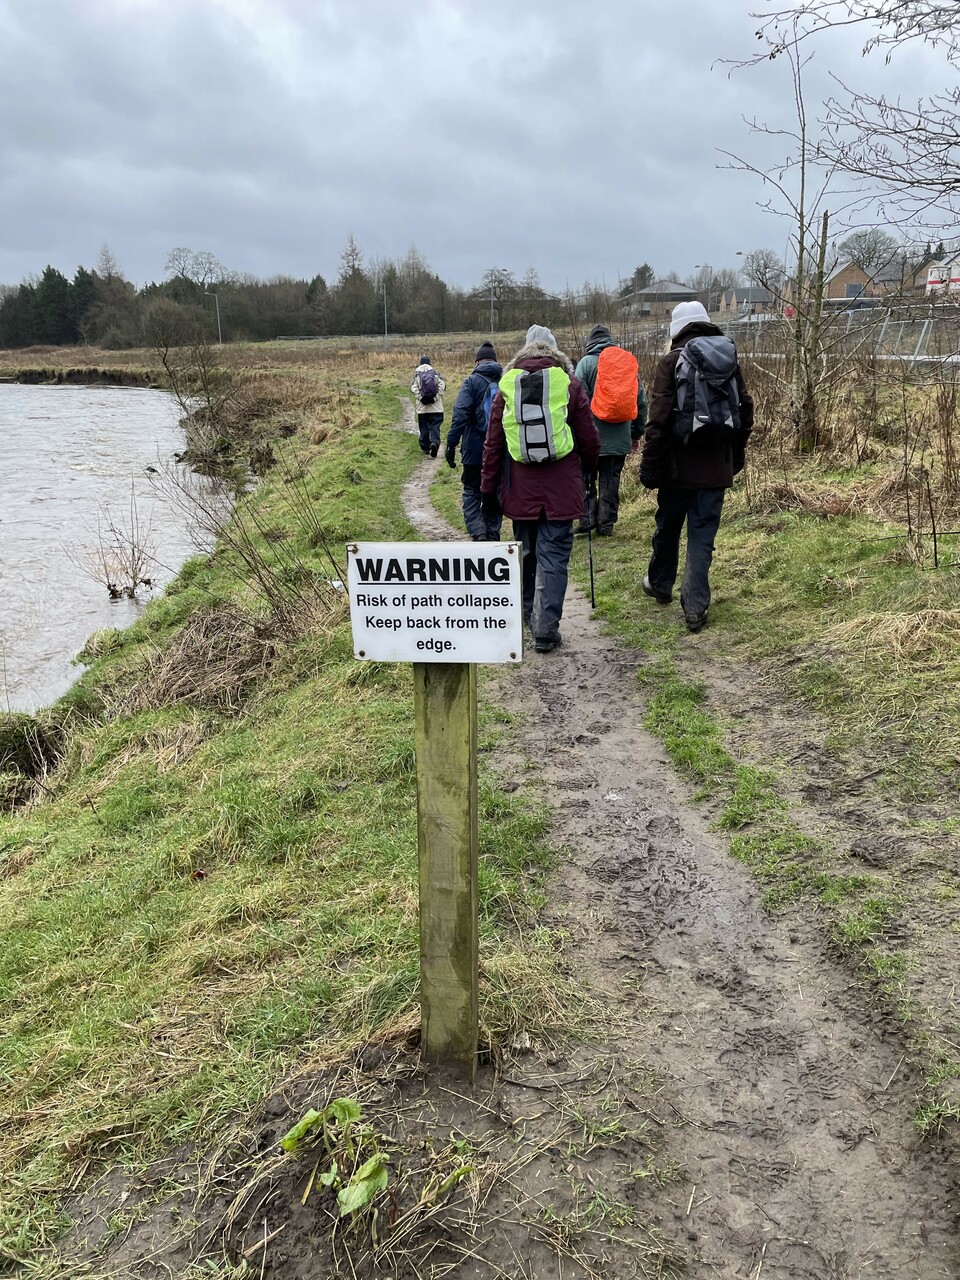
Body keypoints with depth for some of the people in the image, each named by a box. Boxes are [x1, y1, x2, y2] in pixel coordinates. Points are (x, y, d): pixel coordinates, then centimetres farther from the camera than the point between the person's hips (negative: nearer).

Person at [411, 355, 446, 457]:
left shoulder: (416, 373, 5)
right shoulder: (435, 372, 5)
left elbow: (414, 388, -7)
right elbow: (442, 385, -5)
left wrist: (420, 398, -9)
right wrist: (437, 397, -7)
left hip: (422, 406, 1)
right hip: (435, 406, -1)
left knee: (424, 427, 11)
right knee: (435, 426, -2)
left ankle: (425, 447, 15)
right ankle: (434, 442, -26)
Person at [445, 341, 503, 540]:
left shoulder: (471, 382, -7)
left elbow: (460, 415, -17)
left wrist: (451, 444, -14)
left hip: (475, 451, -3)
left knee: (471, 493, 8)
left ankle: (478, 533, -11)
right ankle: (493, 536, 16)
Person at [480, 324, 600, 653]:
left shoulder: (507, 385, 5)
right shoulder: (569, 384, -1)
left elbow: (492, 443, 5)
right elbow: (590, 440, 2)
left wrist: (488, 487, 11)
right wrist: (587, 467, 22)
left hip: (520, 489, 3)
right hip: (561, 488, -3)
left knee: (528, 552, 18)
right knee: (554, 556, -1)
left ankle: (529, 617, 32)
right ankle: (546, 629, -6)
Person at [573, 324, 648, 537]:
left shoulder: (586, 362, -5)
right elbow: (641, 401, 11)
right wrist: (636, 434, 18)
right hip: (619, 437, 3)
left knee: (586, 480, 8)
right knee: (611, 481, 9)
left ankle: (587, 519, 1)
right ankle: (606, 525, 10)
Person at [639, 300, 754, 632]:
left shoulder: (671, 361, -9)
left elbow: (659, 418, -13)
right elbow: (745, 410, 9)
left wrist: (649, 465, -7)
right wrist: (736, 454, 20)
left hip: (678, 466, -2)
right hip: (716, 467, 3)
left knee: (667, 529, 17)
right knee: (703, 535, 4)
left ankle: (660, 584, 37)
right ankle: (695, 607, -1)